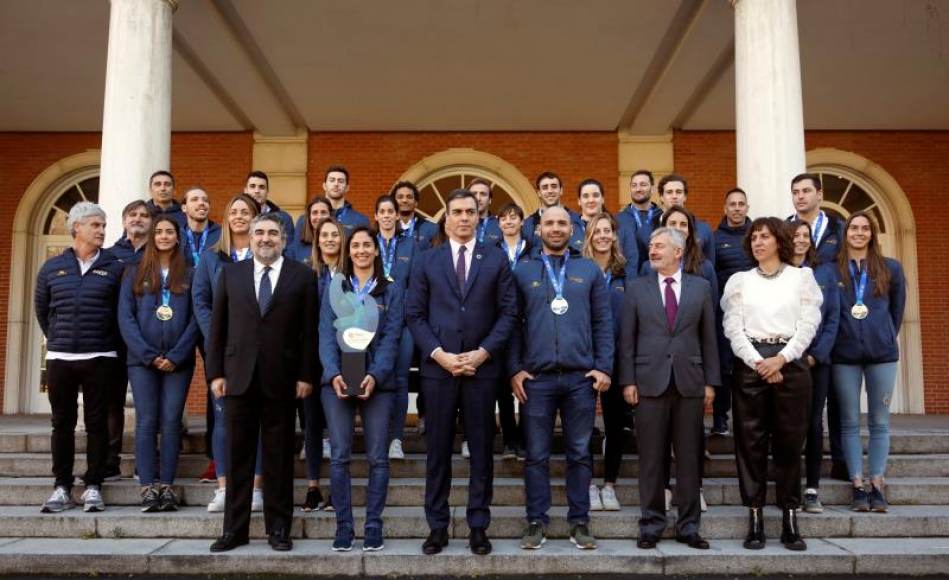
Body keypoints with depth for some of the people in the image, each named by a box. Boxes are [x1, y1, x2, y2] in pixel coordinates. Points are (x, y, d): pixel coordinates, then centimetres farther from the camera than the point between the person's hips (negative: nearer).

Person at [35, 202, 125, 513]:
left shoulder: (114, 268, 2)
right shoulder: (52, 268, 7)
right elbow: (41, 309, 19)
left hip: (100, 359, -2)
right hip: (59, 358, 2)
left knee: (97, 424, 2)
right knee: (62, 424, 7)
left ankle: (93, 487, 10)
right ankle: (62, 488, 15)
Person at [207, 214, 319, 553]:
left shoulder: (303, 276, 3)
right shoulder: (230, 274, 10)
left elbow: (309, 330, 0)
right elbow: (218, 327, 8)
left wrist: (306, 375, -5)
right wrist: (216, 373, 2)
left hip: (282, 379, -2)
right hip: (239, 377, 2)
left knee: (279, 457, 6)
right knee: (238, 456, 7)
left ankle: (278, 528, 16)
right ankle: (235, 528, 17)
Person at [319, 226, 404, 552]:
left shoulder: (392, 289, 8)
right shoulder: (335, 288, 12)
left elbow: (391, 337, -1)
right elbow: (326, 335, 3)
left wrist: (375, 375, -15)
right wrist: (334, 374, -13)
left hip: (378, 381, -1)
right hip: (337, 380, 1)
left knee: (377, 457, -1)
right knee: (339, 456, -2)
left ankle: (374, 526, 8)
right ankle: (343, 526, 7)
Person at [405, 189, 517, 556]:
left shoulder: (496, 260, 6)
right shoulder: (426, 262, 8)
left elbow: (508, 312, 2)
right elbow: (414, 315, 3)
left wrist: (482, 353, -9)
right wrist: (439, 354, -9)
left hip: (482, 366, 0)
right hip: (438, 367, 1)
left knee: (481, 449, 5)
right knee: (438, 449, 6)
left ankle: (478, 526, 16)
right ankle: (437, 526, 16)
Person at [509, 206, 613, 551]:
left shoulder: (590, 270, 11)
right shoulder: (523, 272, 9)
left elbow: (603, 323, 7)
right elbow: (513, 324, 6)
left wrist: (604, 367, -2)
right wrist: (515, 369, -3)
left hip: (581, 376, 1)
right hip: (536, 377, 0)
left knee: (580, 453, 6)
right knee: (536, 455, 4)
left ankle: (579, 522, 16)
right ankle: (537, 522, 13)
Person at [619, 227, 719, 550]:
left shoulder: (700, 287, 8)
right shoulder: (637, 288, 6)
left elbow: (709, 337, 7)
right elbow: (627, 338, 3)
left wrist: (710, 382, 2)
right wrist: (628, 381, -4)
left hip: (689, 382, 1)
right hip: (650, 382, -1)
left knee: (689, 457, 6)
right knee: (651, 458, 3)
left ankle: (688, 526, 16)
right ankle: (651, 525, 14)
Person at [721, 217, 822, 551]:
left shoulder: (802, 276, 9)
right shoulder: (739, 280, 11)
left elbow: (808, 324, 1)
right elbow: (733, 328, 2)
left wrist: (781, 359, -11)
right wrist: (759, 363, -10)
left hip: (790, 363, 0)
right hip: (751, 364, 1)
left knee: (789, 441, 1)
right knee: (751, 441, 0)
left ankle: (790, 520, 9)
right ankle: (754, 520, 5)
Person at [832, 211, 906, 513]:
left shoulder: (891, 269, 6)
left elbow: (897, 310, 14)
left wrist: (886, 339, 14)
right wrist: (834, 341, 5)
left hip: (882, 353, 1)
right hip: (845, 354, -1)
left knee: (880, 422, 4)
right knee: (850, 422, 2)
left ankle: (876, 485, 11)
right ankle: (858, 487, 8)